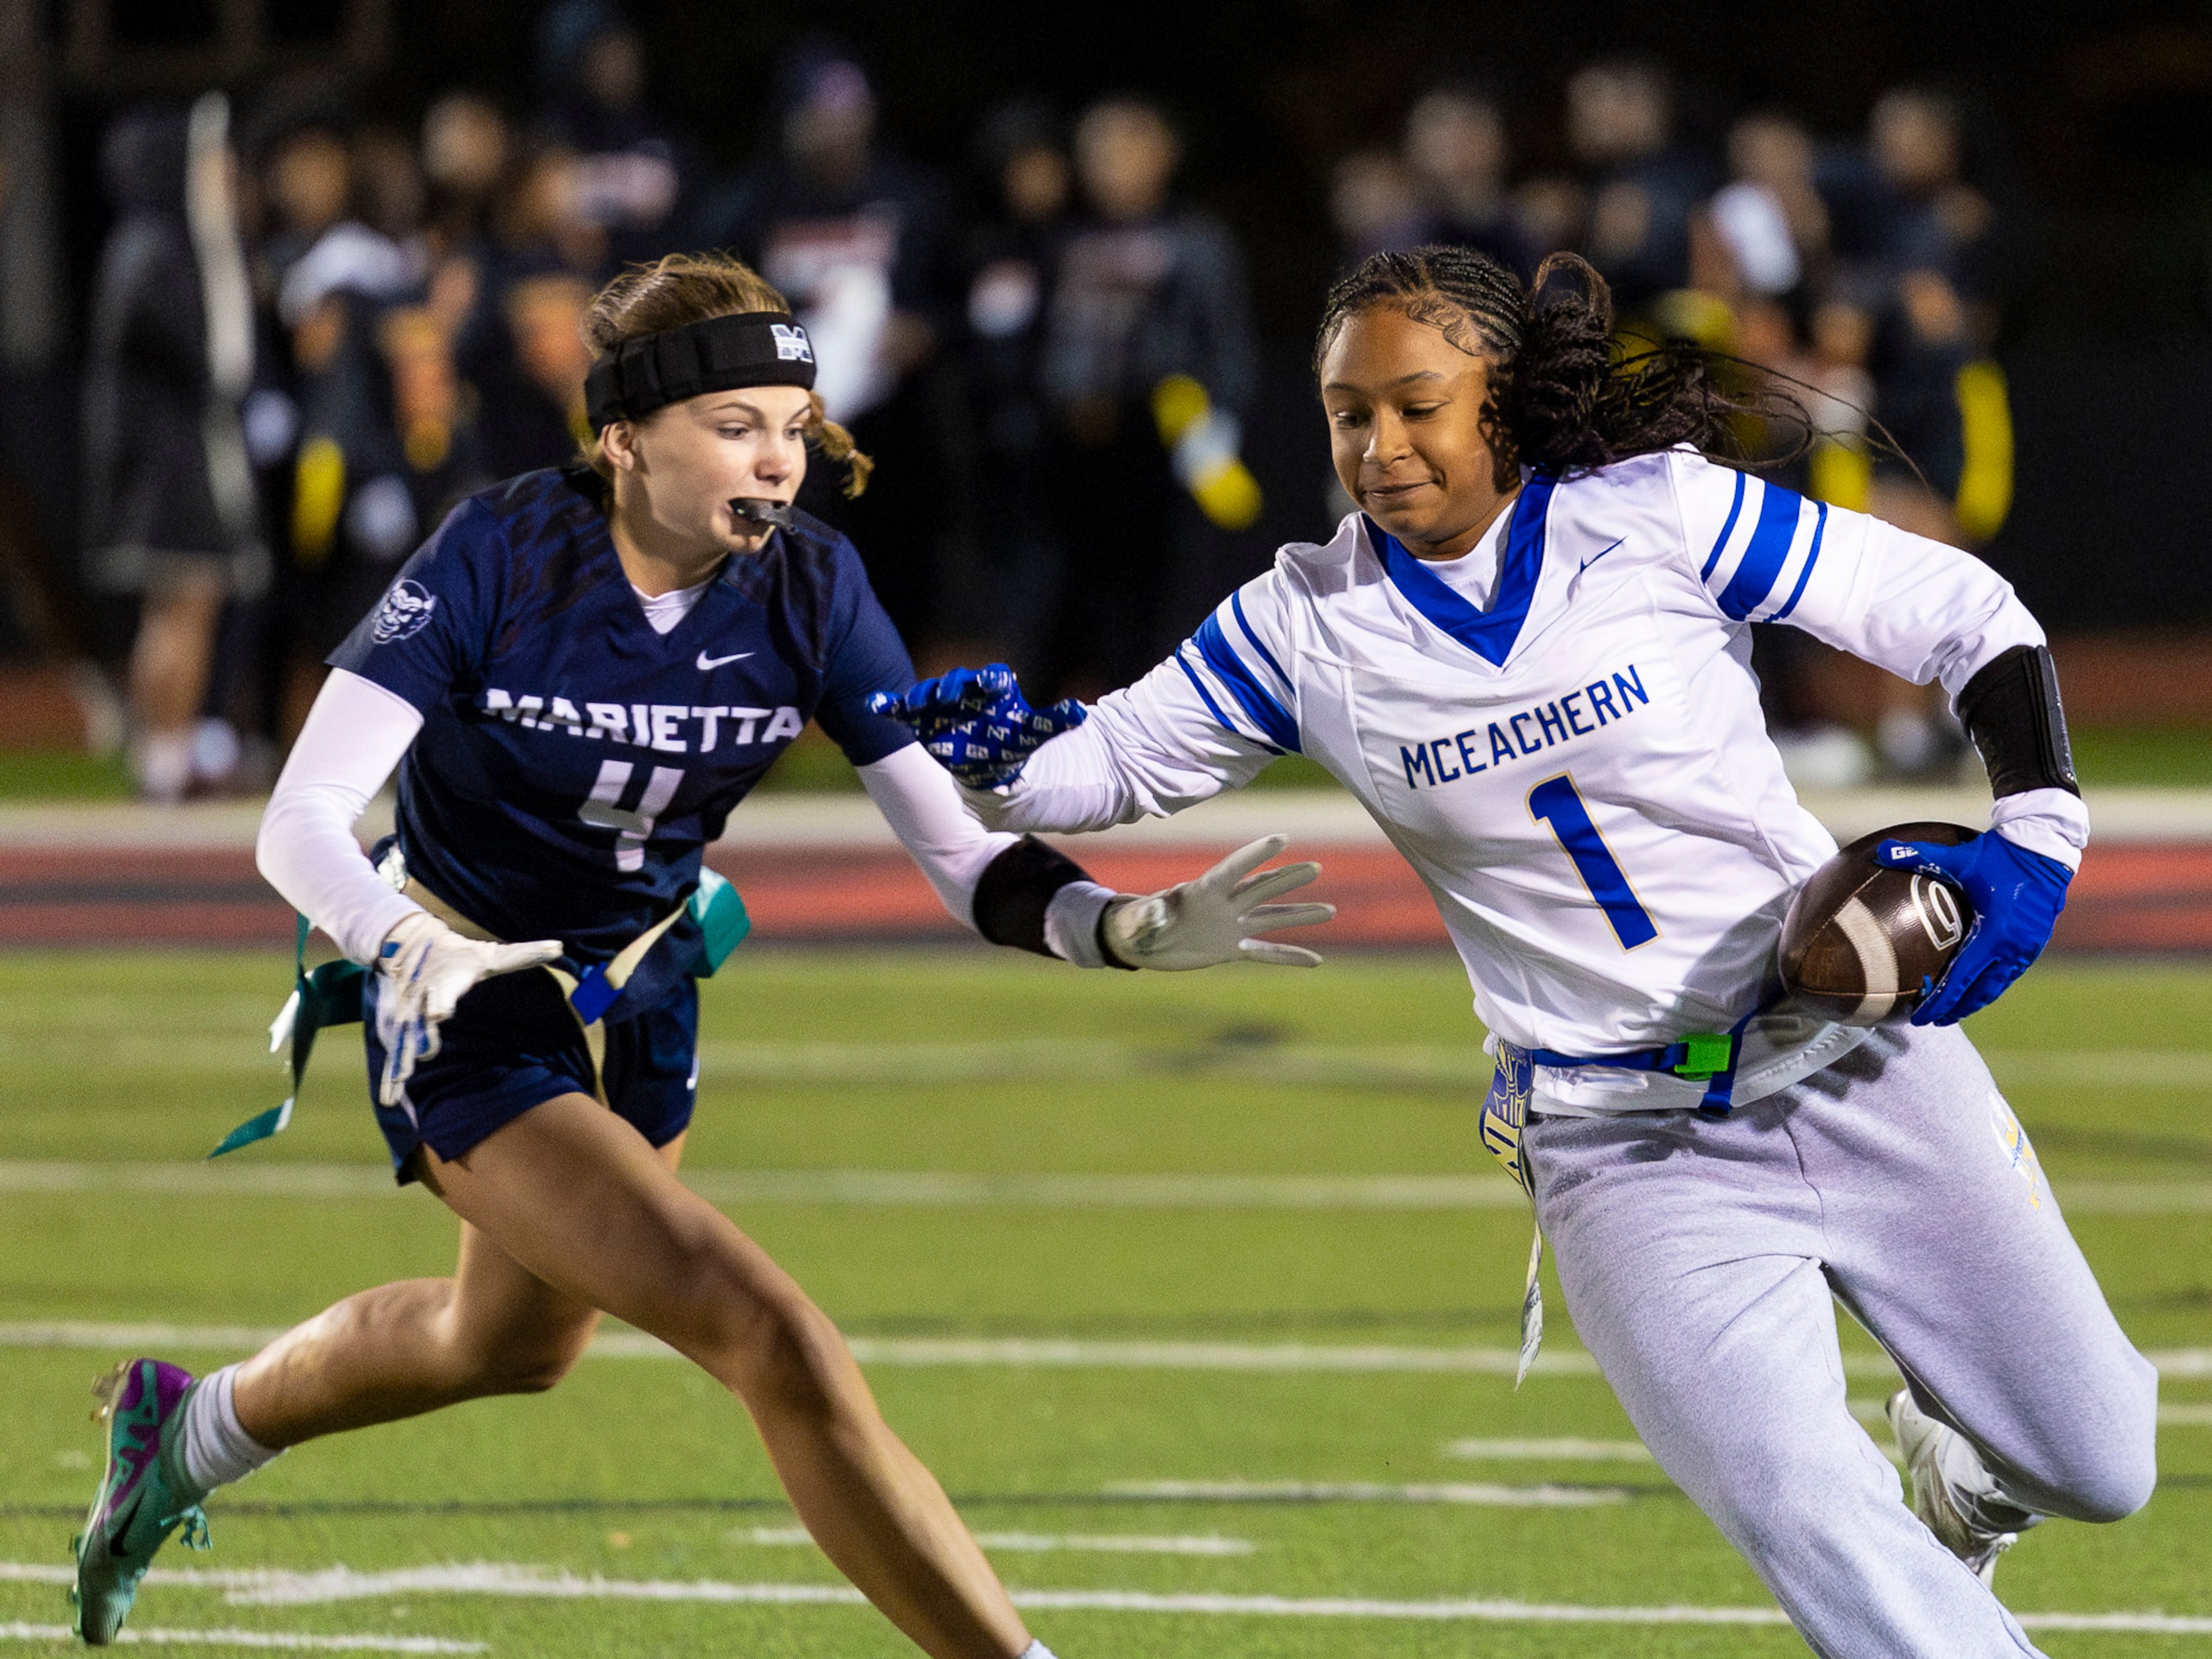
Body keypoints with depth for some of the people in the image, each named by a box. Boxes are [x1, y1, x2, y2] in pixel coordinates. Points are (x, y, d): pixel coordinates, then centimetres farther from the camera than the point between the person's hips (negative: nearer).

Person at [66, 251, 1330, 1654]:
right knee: (776, 1342, -22)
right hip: (467, 1013, -7)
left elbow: (963, 858, -15)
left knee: (517, 1342, 31)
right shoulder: (504, 554, -26)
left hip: (642, 998, 7)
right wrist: (412, 947, -48)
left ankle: (190, 1434, 58)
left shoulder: (810, 584, -14)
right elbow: (303, 822, -28)